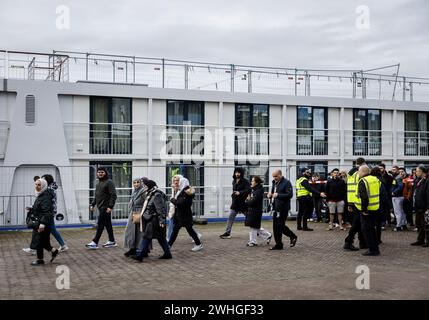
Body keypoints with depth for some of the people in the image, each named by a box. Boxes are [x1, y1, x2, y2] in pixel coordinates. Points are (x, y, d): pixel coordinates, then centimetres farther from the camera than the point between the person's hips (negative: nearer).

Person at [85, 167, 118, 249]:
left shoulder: (109, 182, -10)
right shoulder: (99, 183, 17)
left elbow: (113, 195, -16)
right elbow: (96, 196, 25)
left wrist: (110, 206, -22)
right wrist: (93, 204, 15)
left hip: (106, 208, -9)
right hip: (100, 207, 9)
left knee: (100, 225, -8)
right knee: (107, 225, 12)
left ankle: (95, 242, -6)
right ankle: (112, 241, 19)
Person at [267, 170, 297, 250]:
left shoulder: (286, 183, -9)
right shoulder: (274, 183, 16)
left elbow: (290, 194, -19)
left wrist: (278, 195, -25)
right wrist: (269, 195, 4)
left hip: (283, 208, -8)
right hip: (275, 208, 8)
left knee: (280, 225, -9)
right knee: (275, 227, 9)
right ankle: (278, 244, 19)